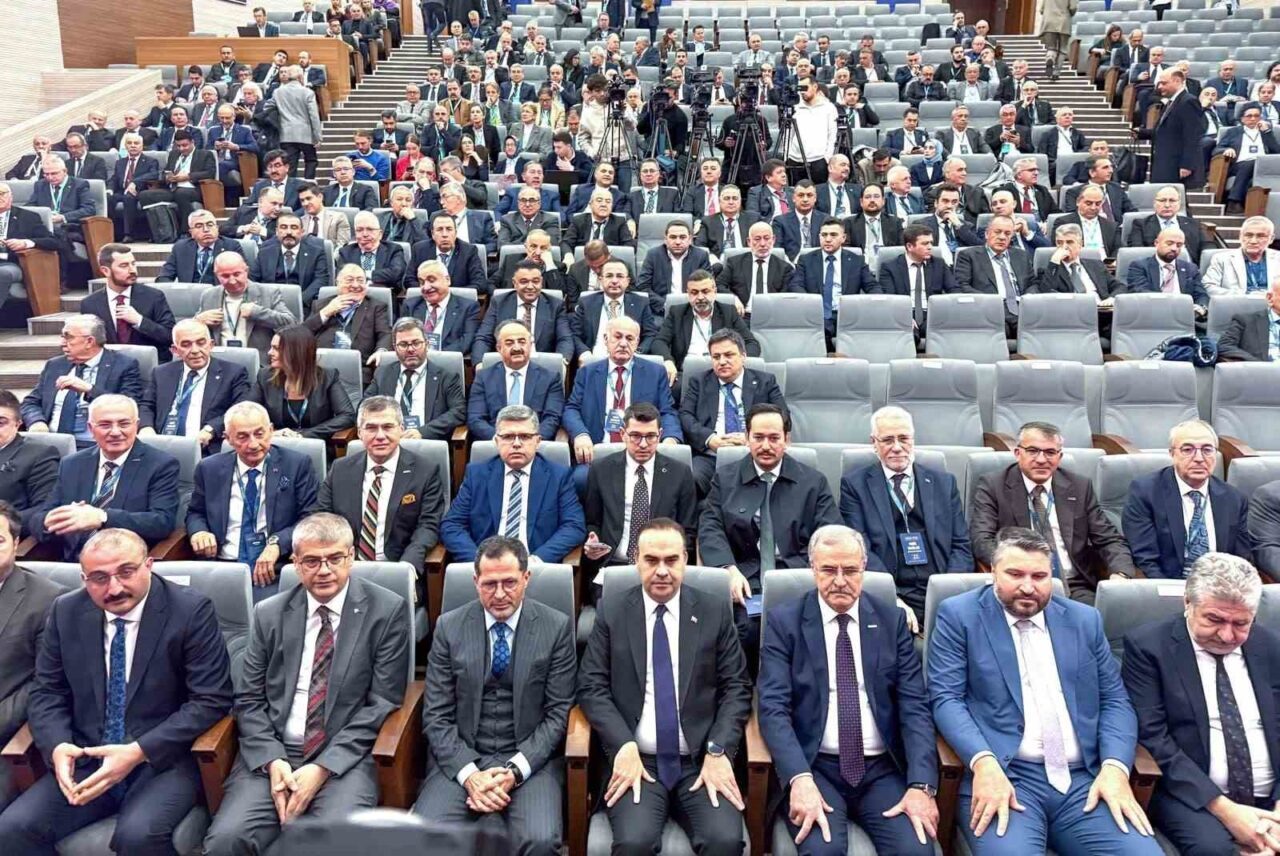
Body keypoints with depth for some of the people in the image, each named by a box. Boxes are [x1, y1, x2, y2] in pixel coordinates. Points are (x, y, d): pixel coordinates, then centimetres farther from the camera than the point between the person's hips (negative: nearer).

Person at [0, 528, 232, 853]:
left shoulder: (190, 610, -11)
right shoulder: (66, 612, 4)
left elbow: (211, 700, -12)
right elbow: (46, 692, 9)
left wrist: (139, 752, -21)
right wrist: (57, 745, -12)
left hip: (162, 759, -5)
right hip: (84, 760, 5)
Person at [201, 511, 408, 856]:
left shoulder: (386, 611, -3)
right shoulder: (270, 614, 9)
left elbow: (382, 704, -5)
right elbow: (249, 700, 8)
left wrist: (323, 768, -12)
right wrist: (273, 761, -9)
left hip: (345, 757, -3)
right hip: (271, 754, 3)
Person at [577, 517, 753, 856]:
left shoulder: (715, 612, 4)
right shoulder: (612, 612, 4)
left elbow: (736, 687, 4)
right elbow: (592, 687, 1)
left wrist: (718, 751, -10)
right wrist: (625, 746, -13)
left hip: (702, 761, 1)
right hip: (636, 759, 0)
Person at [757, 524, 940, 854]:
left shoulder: (892, 621, 7)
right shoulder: (784, 620, 0)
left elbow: (914, 706, 1)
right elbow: (774, 708, -8)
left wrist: (921, 784, -14)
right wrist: (799, 778, -23)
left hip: (882, 769, 2)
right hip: (814, 766, -2)